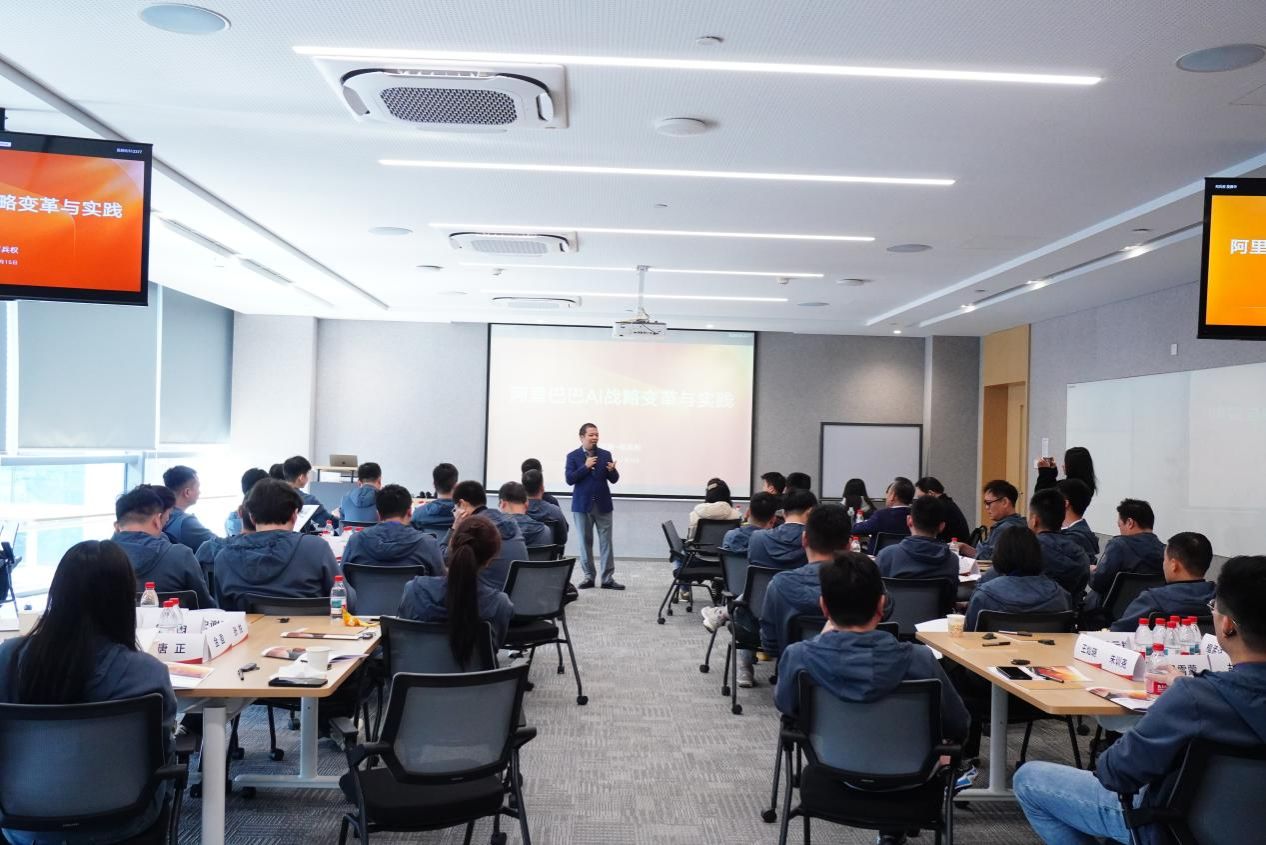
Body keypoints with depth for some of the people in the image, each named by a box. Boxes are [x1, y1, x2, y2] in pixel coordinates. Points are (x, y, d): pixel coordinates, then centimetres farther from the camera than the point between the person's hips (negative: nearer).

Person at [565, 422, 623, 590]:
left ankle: (607, 578, 4)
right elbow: (569, 479, -10)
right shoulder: (573, 456, 0)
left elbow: (614, 480, 3)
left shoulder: (605, 455, 5)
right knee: (585, 542, 7)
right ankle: (589, 576, 16)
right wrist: (585, 467, -19)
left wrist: (612, 471, -19)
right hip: (582, 505, -1)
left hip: (603, 505, 1)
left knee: (606, 542, 0)